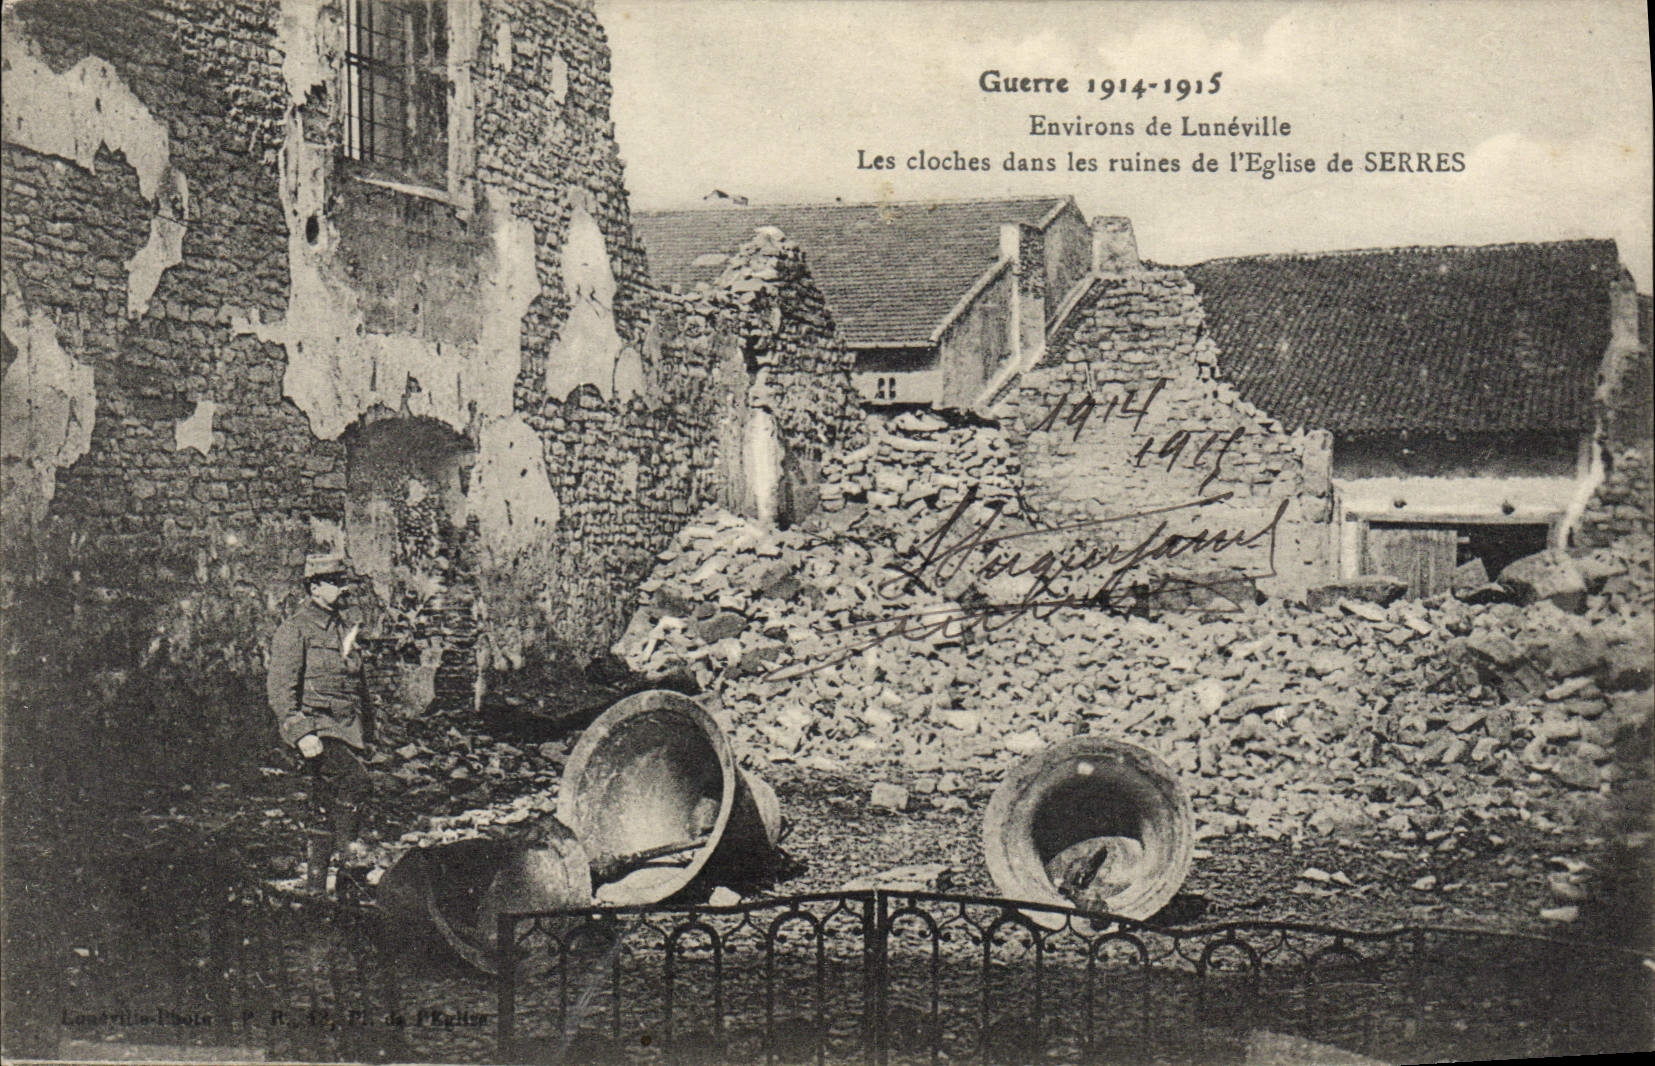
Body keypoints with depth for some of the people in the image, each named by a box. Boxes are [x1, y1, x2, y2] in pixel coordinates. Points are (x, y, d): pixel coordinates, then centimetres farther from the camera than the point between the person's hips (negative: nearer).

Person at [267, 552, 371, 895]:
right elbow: (279, 687, -13)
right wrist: (301, 734, -23)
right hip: (315, 726, -7)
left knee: (326, 811, 9)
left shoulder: (343, 629, 18)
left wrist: (363, 734, 23)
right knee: (353, 778, -27)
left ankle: (316, 885, 17)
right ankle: (347, 848, -10)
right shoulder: (295, 628, -7)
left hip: (345, 729, 7)